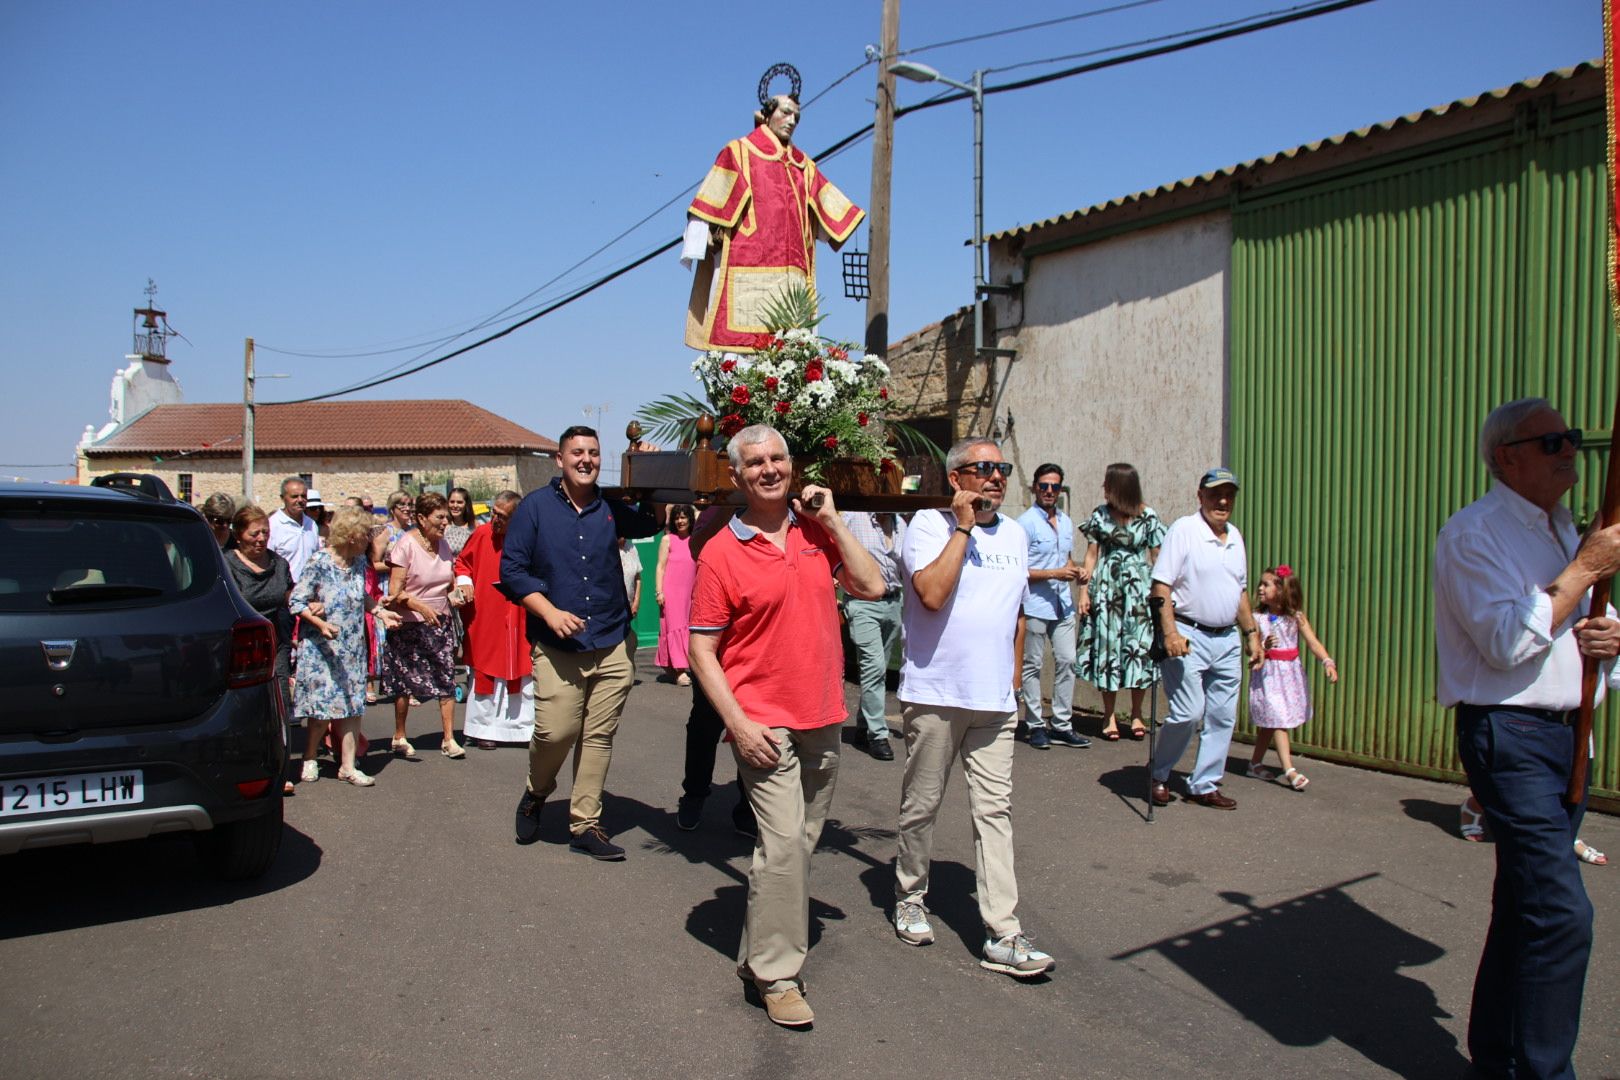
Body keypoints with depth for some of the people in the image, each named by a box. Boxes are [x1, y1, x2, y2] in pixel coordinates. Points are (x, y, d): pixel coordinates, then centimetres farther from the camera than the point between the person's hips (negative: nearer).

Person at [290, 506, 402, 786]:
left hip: (353, 646, 6)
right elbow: (297, 601, -12)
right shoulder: (319, 563, -13)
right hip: (321, 647, -5)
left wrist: (380, 611, 7)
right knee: (323, 704, -1)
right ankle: (309, 759, 21)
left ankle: (348, 766, 10)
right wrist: (320, 623, -24)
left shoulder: (359, 562, 5)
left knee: (353, 704, 3)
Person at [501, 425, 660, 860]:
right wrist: (550, 612, -13)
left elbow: (652, 523, 3)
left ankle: (585, 825, 17)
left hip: (613, 645, 3)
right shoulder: (535, 507, 2)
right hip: (557, 647, -2)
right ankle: (535, 795, 24)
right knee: (556, 731, -8)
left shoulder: (611, 509, 9)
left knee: (599, 737, 4)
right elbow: (512, 569, -1)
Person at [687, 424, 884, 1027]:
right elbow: (702, 649, -7)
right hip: (764, 723, -5)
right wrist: (738, 723, -15)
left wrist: (832, 519, -3)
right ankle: (776, 974, 6)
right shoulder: (720, 553, -7)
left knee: (802, 843, 14)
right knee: (784, 843, -12)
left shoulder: (815, 533, 7)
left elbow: (871, 586, 0)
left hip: (822, 720, 6)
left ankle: (757, 955, 31)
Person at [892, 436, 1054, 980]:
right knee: (921, 805, 9)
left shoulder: (1016, 534, 13)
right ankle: (910, 898, 30)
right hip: (934, 695, -4)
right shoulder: (929, 524, -6)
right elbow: (932, 594, -22)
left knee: (994, 811, 2)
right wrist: (963, 526, -16)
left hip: (995, 700, 4)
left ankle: (1003, 936, 5)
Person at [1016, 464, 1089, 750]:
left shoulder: (1066, 522, 14)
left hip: (1063, 604, 7)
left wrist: (1075, 572, 3)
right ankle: (1036, 726, 12)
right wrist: (1055, 573, -18)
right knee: (1033, 665, 3)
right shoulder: (1025, 523, -9)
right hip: (1035, 605, -7)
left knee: (1067, 661, 6)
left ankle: (1062, 725, 15)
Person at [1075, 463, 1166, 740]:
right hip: (1106, 586, 1)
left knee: (1139, 646, -2)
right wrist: (1084, 591, -1)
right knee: (1107, 645, 0)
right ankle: (1110, 715, 8)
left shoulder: (1147, 516, 0)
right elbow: (1091, 555, 5)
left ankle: (1136, 714, 12)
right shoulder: (1099, 515, 4)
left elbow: (1156, 557, 2)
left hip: (1139, 587, -1)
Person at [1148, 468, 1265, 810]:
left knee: (1223, 716, 8)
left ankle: (1204, 785, 20)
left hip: (1228, 639, 7)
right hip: (1190, 636, -7)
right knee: (1188, 712, -11)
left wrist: (1252, 634, 19)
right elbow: (1161, 585, -14)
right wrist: (1170, 632, -22)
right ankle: (1158, 775, 12)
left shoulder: (1235, 536, 13)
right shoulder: (1183, 530, -9)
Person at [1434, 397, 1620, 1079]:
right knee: (1560, 912, -15)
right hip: (1509, 736, -9)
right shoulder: (1473, 534, -9)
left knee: (1526, 905, 14)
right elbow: (1509, 641, -19)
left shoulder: (1564, 531, 19)